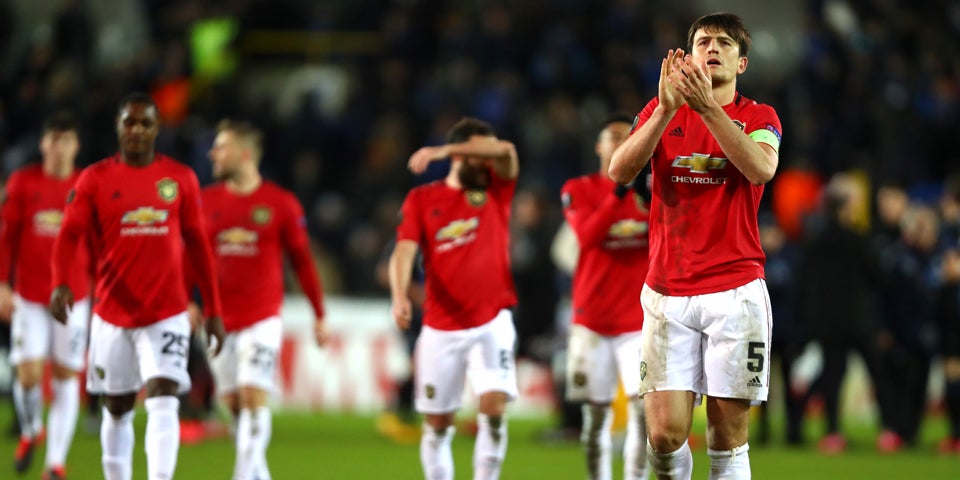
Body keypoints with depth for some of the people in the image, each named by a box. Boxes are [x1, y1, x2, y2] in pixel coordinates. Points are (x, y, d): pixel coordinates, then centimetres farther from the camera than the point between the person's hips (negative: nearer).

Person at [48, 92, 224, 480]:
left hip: (167, 313, 0)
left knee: (163, 400, -16)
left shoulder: (181, 178, 5)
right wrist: (61, 284, -27)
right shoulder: (95, 179, 0)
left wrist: (213, 310, 9)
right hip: (112, 314, 1)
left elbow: (197, 244, 10)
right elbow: (69, 235, -8)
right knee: (117, 410, 10)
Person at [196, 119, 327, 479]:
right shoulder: (206, 201, 5)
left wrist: (320, 315, 5)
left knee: (254, 398, -14)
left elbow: (302, 260, 4)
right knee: (233, 405, 6)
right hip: (219, 320, 3)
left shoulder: (281, 203, -2)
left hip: (262, 318, -3)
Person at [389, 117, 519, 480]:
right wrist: (400, 295, -28)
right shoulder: (421, 199, 4)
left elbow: (506, 151, -16)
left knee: (494, 405, -18)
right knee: (437, 423, 5)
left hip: (492, 322, -1)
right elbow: (404, 251, -8)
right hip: (440, 328, 1)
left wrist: (442, 151, -29)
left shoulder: (496, 189, 4)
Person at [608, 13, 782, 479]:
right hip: (667, 292, 1)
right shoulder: (660, 111, 10)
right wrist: (666, 110, -18)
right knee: (665, 432, -8)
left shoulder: (759, 117, 6)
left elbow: (762, 168, -17)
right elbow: (619, 171, -7)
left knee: (728, 431, -2)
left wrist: (709, 107, -25)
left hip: (736, 290, -1)